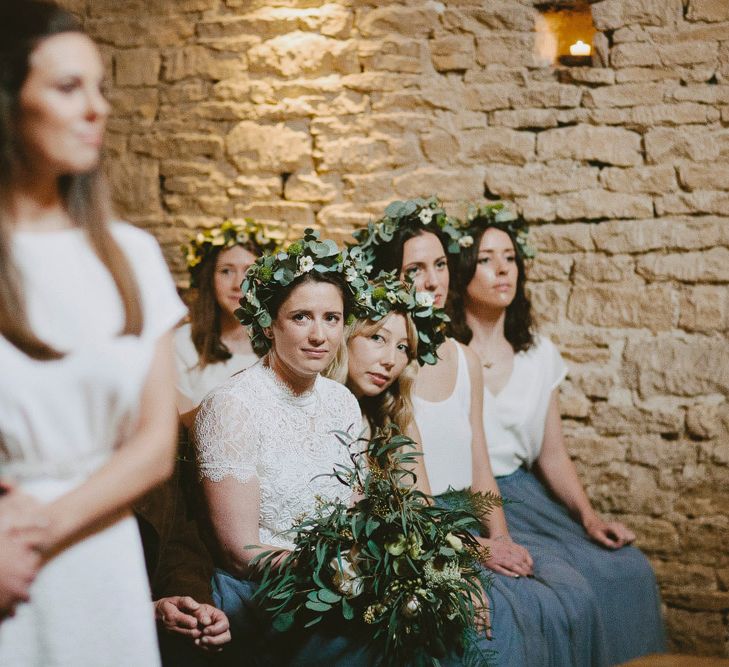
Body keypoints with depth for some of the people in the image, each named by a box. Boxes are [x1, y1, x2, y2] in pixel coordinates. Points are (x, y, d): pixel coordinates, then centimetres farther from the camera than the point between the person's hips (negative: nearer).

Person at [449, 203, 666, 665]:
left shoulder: (539, 354, 10)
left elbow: (553, 457, 13)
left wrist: (589, 515, -4)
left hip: (524, 495, 6)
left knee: (630, 570, -13)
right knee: (566, 583, -26)